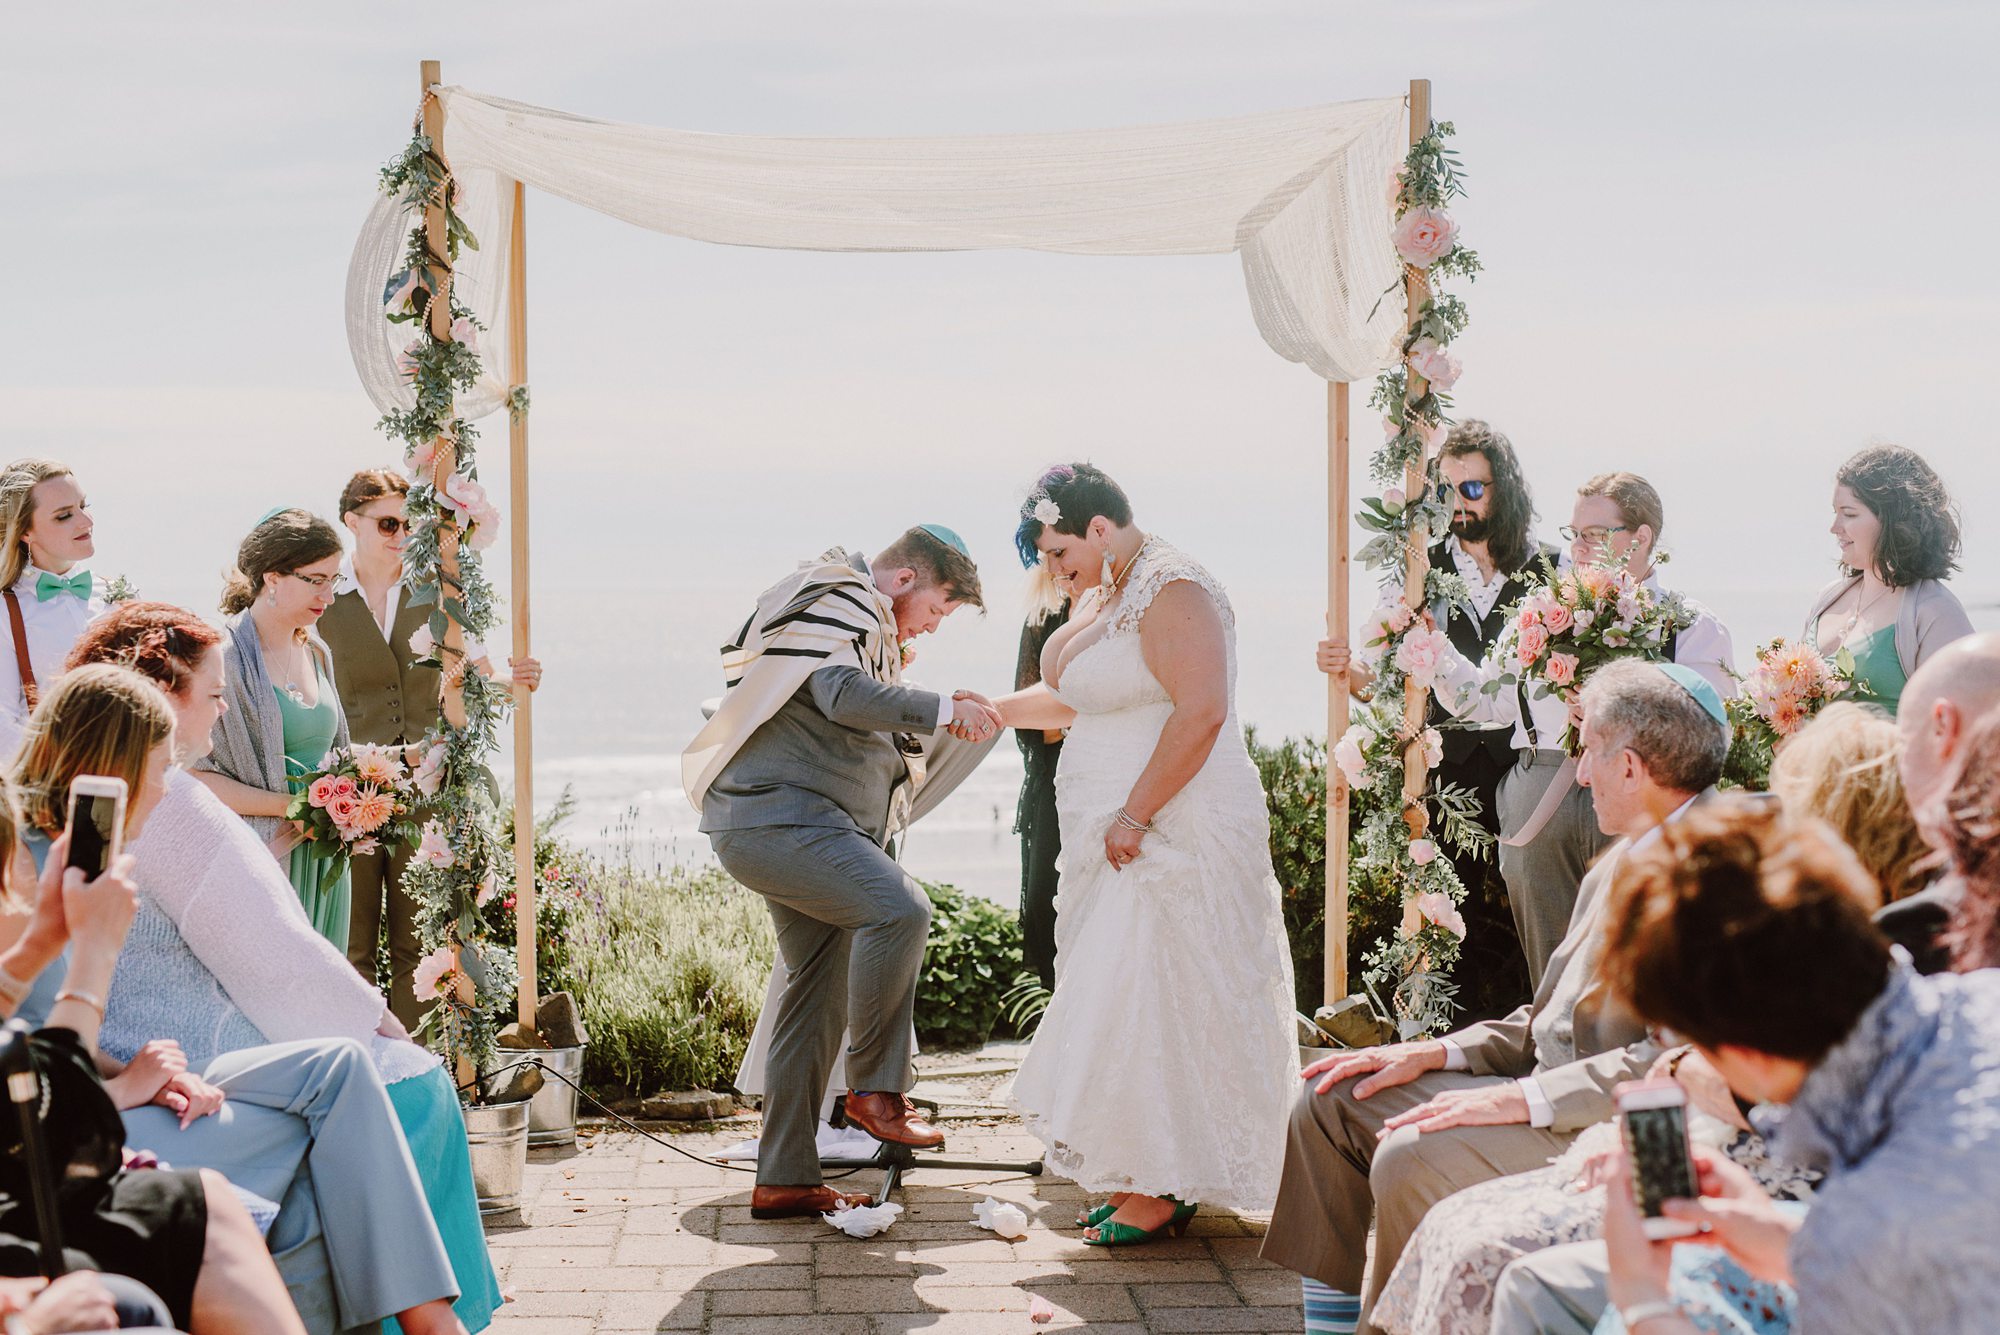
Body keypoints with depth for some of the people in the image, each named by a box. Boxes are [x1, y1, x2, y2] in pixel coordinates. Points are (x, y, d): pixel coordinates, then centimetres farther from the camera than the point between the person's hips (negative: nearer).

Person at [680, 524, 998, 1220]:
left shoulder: (867, 621, 26)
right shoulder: (842, 599, -7)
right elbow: (844, 694, -23)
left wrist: (940, 714, 18)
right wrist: (943, 709, -18)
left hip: (800, 824, 11)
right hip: (776, 815, -11)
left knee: (819, 993, 10)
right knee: (900, 907, -28)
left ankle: (784, 1179, 14)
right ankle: (876, 1087, -16)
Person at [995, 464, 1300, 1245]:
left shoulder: (1172, 593, -16)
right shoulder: (1102, 596, 14)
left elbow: (1201, 712, -25)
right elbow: (1076, 699, 28)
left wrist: (1134, 817, -24)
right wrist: (997, 711, 16)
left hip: (1170, 835, -10)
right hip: (1120, 838, 10)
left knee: (1149, 999, -6)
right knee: (1117, 998, 10)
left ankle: (1163, 1190, 2)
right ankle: (1143, 1178, 17)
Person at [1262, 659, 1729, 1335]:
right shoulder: (1619, 865, 16)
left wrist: (1522, 1098, -25)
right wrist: (1436, 1053, 6)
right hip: (1551, 1095, 10)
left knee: (1412, 1157, -29)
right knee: (1330, 1102, 7)